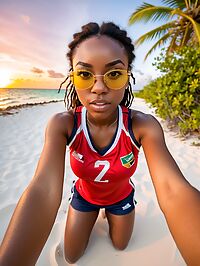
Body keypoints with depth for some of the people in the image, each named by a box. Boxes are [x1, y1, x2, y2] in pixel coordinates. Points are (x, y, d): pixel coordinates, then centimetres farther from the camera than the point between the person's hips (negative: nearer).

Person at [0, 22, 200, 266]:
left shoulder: (143, 126, -32)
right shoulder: (62, 124, -31)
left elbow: (172, 190, -42)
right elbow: (44, 190, -41)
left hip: (121, 196, 0)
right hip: (84, 195, 1)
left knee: (120, 245, 28)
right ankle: (93, 217, 50)